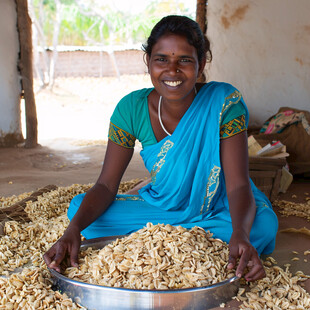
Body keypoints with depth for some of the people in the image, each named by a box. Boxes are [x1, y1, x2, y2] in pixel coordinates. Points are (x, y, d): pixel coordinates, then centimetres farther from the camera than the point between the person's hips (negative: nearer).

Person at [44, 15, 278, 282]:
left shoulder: (225, 103, -22)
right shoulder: (132, 108, -15)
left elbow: (238, 185, -25)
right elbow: (106, 185, -14)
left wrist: (241, 235, -47)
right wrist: (74, 229, -34)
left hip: (220, 212, -1)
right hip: (161, 207, 2)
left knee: (263, 223, -35)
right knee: (80, 208, -16)